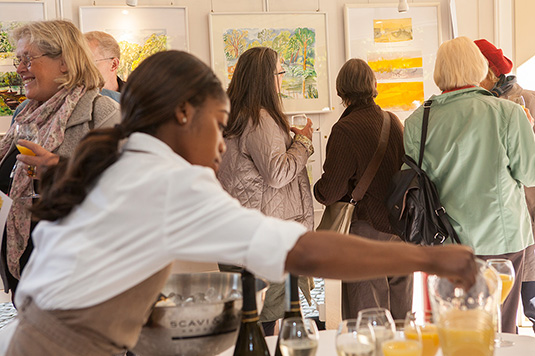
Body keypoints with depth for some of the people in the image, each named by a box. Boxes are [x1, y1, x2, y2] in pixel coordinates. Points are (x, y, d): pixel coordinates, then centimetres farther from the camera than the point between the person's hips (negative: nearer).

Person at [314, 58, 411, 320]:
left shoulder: (345, 130, -15)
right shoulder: (394, 121, 5)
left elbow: (330, 192, -13)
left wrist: (316, 189, 8)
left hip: (369, 227, -7)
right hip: (402, 228, 7)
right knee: (400, 314, 18)